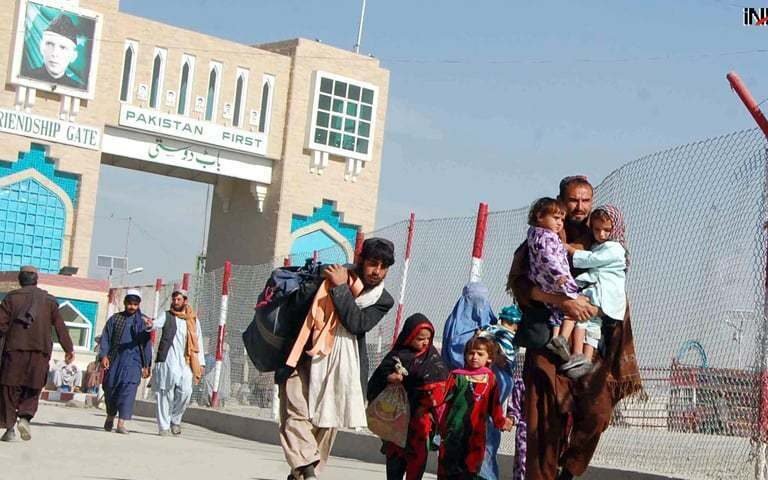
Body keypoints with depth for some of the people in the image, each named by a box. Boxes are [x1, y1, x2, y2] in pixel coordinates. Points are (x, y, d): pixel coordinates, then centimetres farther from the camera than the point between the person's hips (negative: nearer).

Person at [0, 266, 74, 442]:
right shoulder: (49, 300, 10)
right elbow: (60, 326, 6)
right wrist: (68, 349, 9)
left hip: (14, 349, -1)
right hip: (40, 350, 1)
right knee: (33, 388, 9)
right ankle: (25, 417, -14)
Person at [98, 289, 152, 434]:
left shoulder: (143, 321, 8)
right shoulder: (115, 319, 10)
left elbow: (147, 344, 9)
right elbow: (105, 338, 6)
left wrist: (146, 365, 5)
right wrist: (103, 355, -9)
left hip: (133, 361, -2)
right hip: (114, 359, 2)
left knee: (129, 389, -15)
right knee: (110, 388, 7)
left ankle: (121, 423, -18)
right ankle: (110, 416, 31)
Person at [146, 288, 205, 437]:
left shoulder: (193, 320, 17)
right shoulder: (167, 316, 9)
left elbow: (198, 342, 18)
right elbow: (157, 323, -12)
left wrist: (201, 363, 12)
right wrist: (150, 325, -37)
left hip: (185, 363, 2)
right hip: (167, 361, -2)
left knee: (185, 392, -11)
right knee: (165, 393, -4)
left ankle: (175, 419, 11)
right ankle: (164, 426, 3)